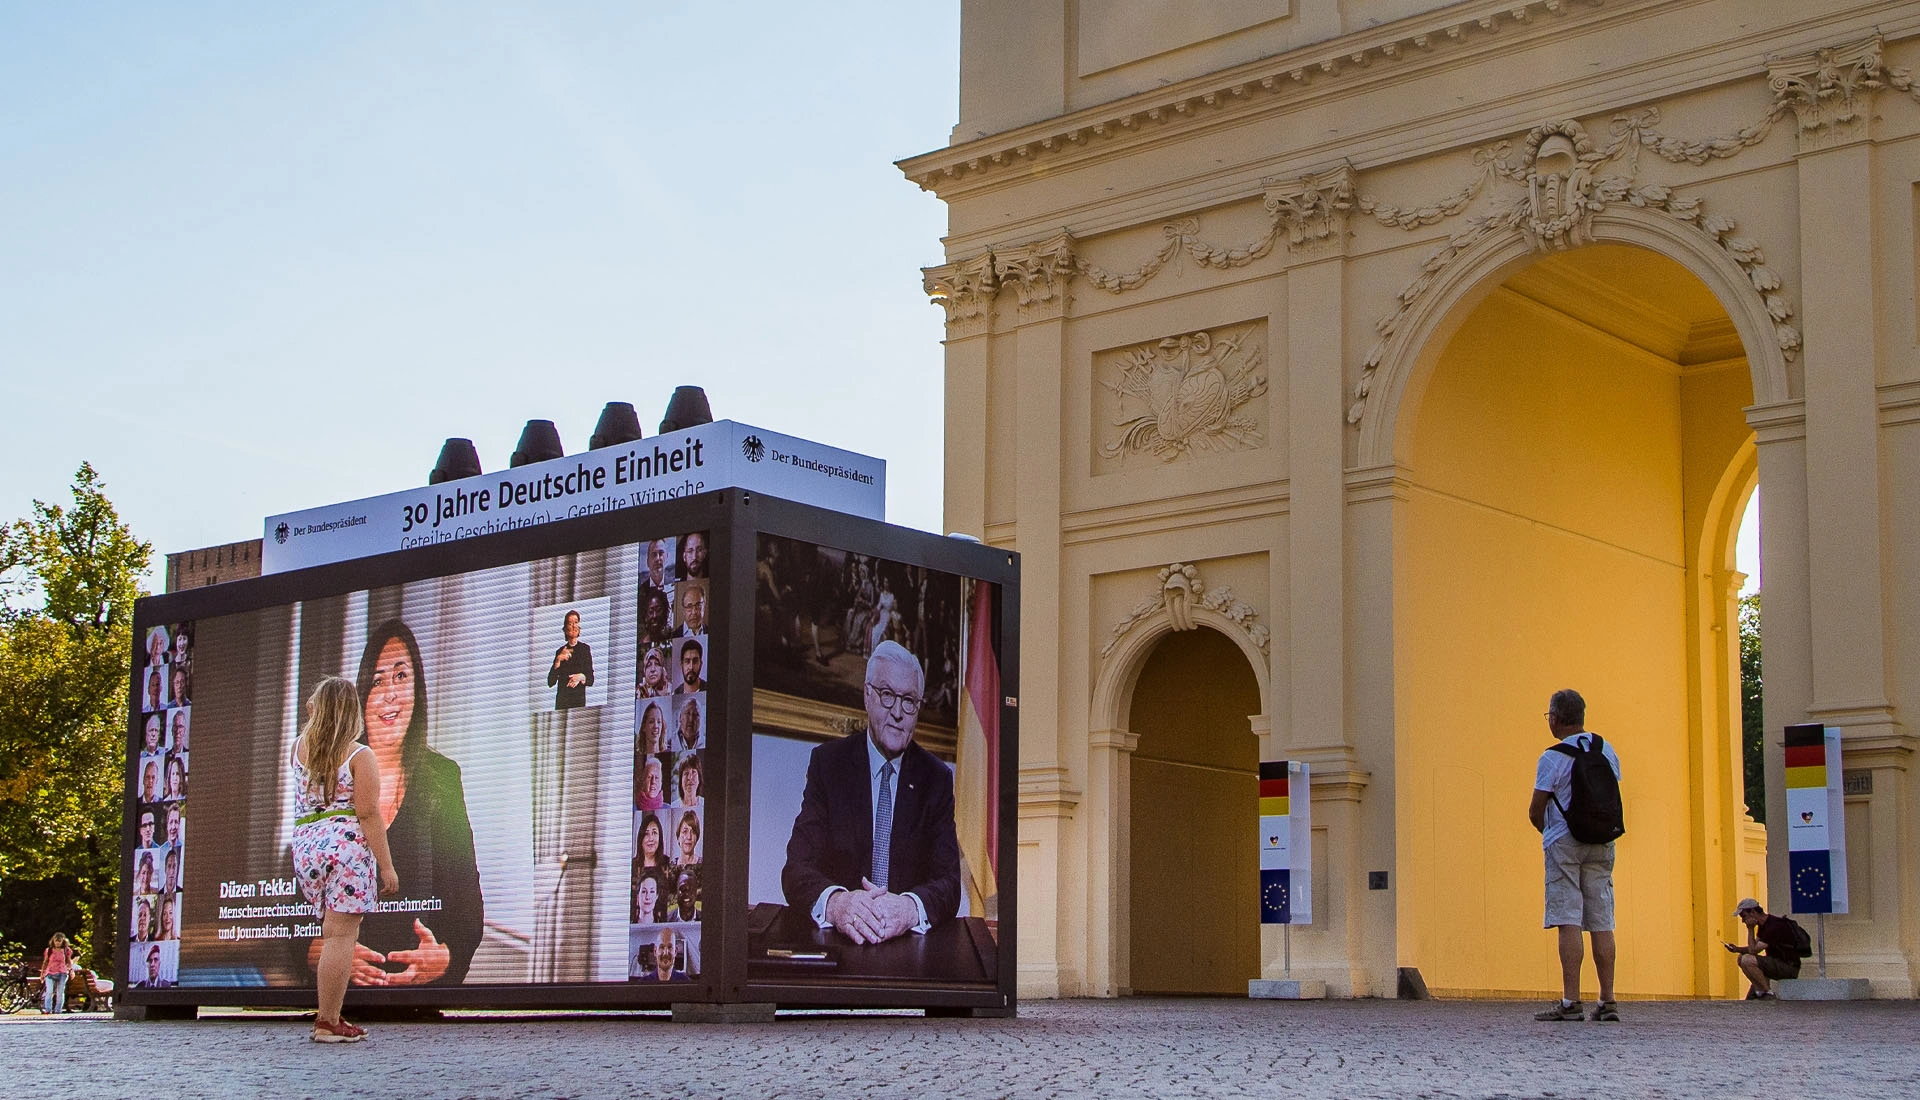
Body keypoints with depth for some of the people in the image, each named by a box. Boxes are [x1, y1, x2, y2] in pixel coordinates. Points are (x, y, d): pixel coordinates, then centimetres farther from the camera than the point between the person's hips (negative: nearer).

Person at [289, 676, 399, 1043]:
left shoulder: (299, 748, 9)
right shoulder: (359, 756, -6)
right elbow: (368, 815, -11)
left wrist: (312, 717, 34)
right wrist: (386, 866, -9)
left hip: (305, 845, 6)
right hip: (347, 847, -6)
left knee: (333, 934, 15)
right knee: (341, 936, -6)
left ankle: (329, 1015, 13)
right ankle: (327, 1022, -8)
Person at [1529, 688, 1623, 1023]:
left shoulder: (1552, 758, -9)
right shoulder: (1607, 751, 8)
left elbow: (1535, 812, -6)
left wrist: (1546, 831, 14)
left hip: (1565, 844, -5)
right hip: (1601, 844, 5)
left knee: (1568, 921, -7)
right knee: (1602, 923, 5)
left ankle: (1570, 1002, -12)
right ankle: (1607, 1001, 4)